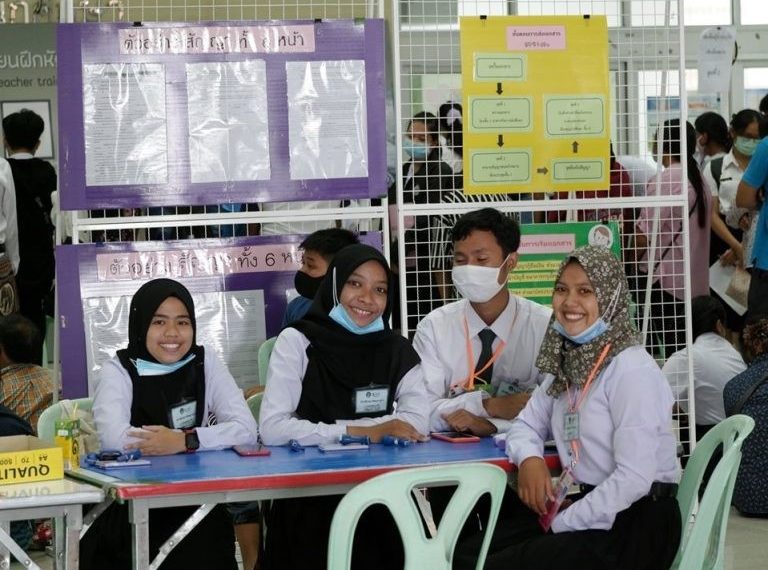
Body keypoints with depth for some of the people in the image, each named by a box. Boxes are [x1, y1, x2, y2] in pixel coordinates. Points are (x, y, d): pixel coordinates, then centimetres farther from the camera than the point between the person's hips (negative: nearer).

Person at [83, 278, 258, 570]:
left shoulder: (205, 364, 6)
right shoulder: (118, 371, -2)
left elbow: (246, 430, -6)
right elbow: (113, 438, -21)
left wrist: (185, 441, -22)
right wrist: (202, 437, -17)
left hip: (194, 506, 2)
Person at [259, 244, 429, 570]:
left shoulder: (398, 350, 7)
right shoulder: (297, 341, -3)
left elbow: (418, 422, -8)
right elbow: (272, 429, -14)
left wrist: (338, 430, -15)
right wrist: (356, 431, -14)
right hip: (307, 500, -3)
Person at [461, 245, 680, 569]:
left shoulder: (632, 370, -17)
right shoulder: (567, 363, 9)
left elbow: (634, 478, -22)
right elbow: (527, 425, 18)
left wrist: (561, 525, -17)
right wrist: (529, 459, -6)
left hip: (638, 522, -7)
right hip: (590, 506, 7)